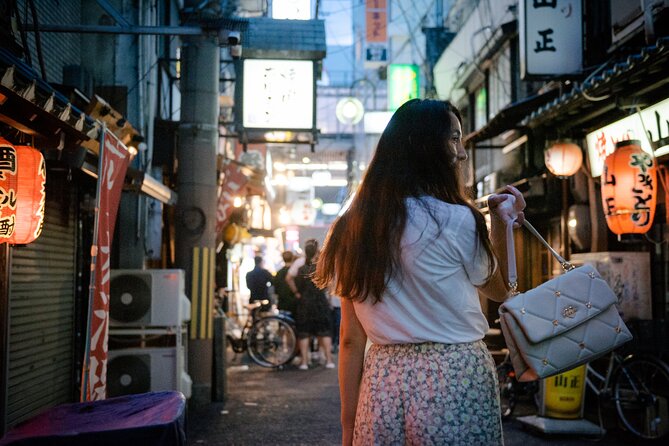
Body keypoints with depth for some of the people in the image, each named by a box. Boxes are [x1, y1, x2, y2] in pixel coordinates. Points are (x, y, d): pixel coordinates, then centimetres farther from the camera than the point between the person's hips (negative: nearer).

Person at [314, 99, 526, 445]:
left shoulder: (351, 230, 3)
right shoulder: (457, 221, -11)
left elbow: (351, 339, 4)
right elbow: (498, 290, 8)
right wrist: (500, 223, 15)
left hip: (382, 386, 4)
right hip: (455, 383, -4)